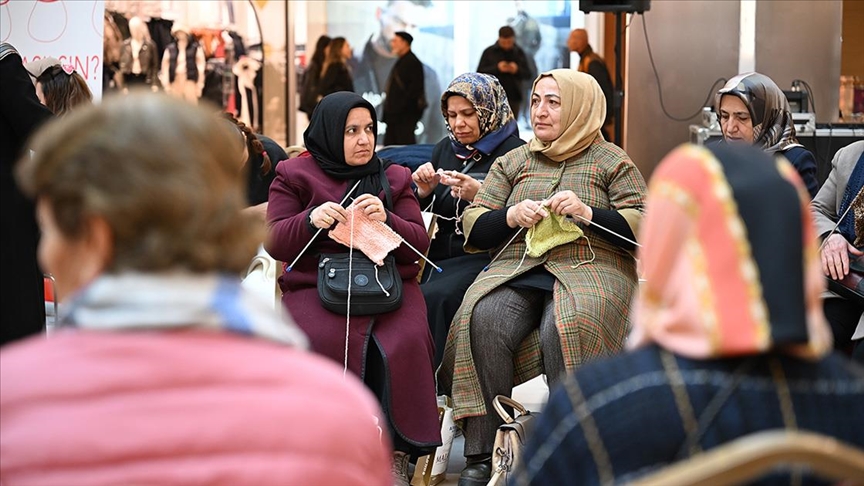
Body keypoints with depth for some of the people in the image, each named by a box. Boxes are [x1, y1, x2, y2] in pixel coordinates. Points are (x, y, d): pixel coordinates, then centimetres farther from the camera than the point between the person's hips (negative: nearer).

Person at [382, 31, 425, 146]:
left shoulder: (412, 62, -10)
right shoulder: (401, 62, 20)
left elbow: (415, 88, -18)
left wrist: (401, 105, -21)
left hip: (406, 114, -10)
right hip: (396, 115, 10)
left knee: (406, 142, -11)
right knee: (389, 144, 9)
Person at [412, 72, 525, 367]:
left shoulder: (514, 152, -2)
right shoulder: (445, 149, 17)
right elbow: (423, 218, 21)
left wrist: (480, 196, -23)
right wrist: (423, 192, 0)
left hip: (485, 258, -6)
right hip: (440, 256, 6)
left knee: (433, 298, -31)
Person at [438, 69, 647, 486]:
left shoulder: (612, 162, 14)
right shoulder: (513, 162, 23)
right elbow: (472, 228, 17)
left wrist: (588, 213, -11)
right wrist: (511, 217, -3)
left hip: (590, 267, -3)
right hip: (517, 266, 3)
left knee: (567, 328, -37)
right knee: (482, 320, -30)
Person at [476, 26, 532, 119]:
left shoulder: (519, 53, 7)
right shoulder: (489, 52, 1)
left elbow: (529, 74, 7)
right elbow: (480, 73, -3)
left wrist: (517, 70, -14)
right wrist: (496, 68, -17)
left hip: (513, 98, 2)